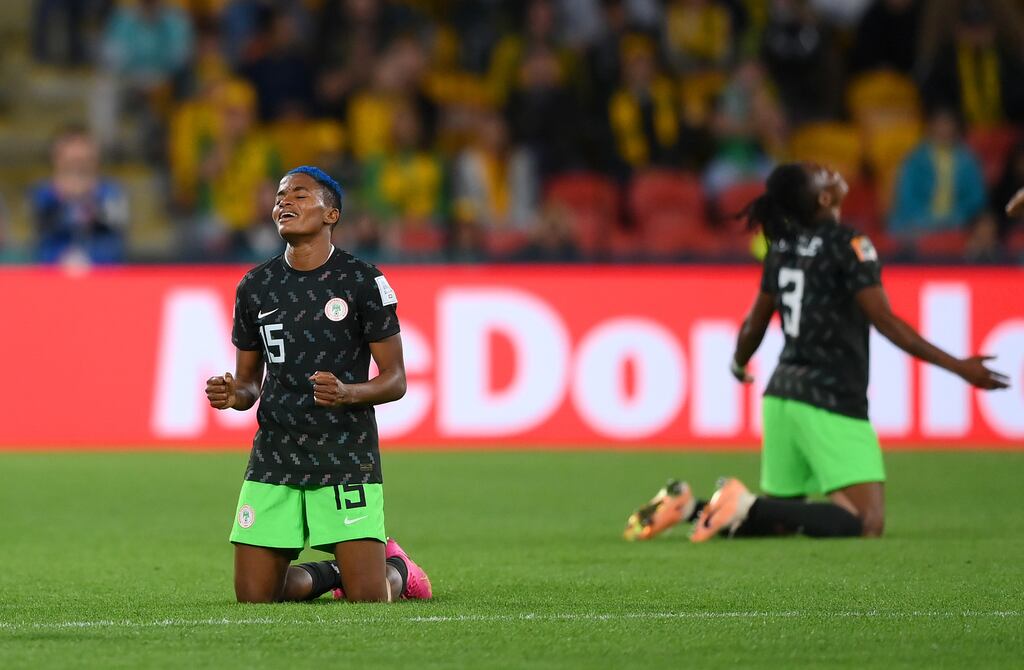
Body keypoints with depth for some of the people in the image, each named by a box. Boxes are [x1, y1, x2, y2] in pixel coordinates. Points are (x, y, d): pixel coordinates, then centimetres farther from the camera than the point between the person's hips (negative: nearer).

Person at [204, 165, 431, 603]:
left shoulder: (362, 282, -5)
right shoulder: (255, 286, 8)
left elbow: (395, 380, -4)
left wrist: (347, 393, -24)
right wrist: (233, 395, -9)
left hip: (346, 458, -4)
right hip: (274, 457, 4)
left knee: (369, 599, -11)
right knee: (253, 597, -2)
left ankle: (395, 568, 25)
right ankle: (330, 574, 27)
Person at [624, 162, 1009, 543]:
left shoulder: (782, 246, 10)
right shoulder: (847, 246, -11)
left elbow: (755, 325, 20)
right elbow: (886, 322, -15)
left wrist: (739, 366, 41)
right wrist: (958, 367, -12)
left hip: (781, 396, 8)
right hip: (832, 404, -8)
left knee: (775, 521, 20)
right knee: (866, 525, -14)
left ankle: (688, 505, 1)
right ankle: (747, 506, -23)